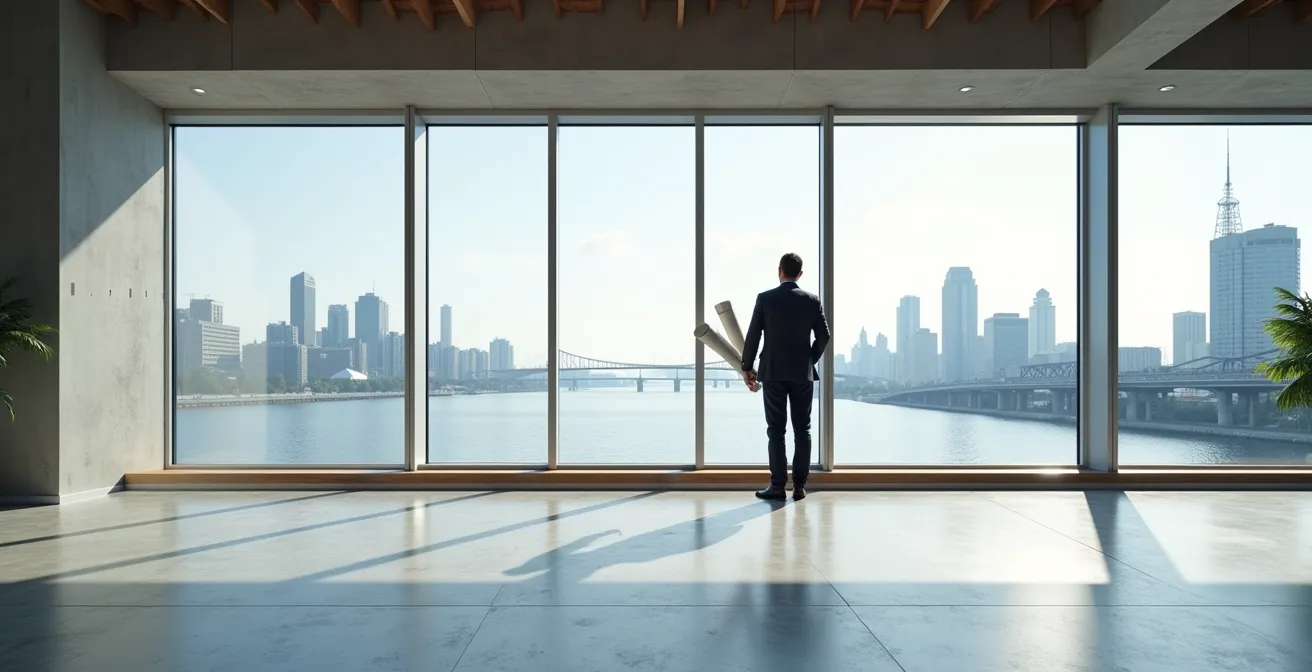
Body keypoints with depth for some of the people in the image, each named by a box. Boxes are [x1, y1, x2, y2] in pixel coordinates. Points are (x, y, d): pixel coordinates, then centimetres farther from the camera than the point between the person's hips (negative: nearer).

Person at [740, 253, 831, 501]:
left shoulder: (765, 298, -4)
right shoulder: (813, 300, 2)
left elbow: (753, 335, -4)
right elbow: (823, 336, 2)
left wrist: (747, 367, 6)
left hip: (773, 372, -1)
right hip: (803, 373, 2)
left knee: (776, 430, 2)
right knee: (802, 429, 7)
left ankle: (778, 485, 0)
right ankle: (799, 485, 6)